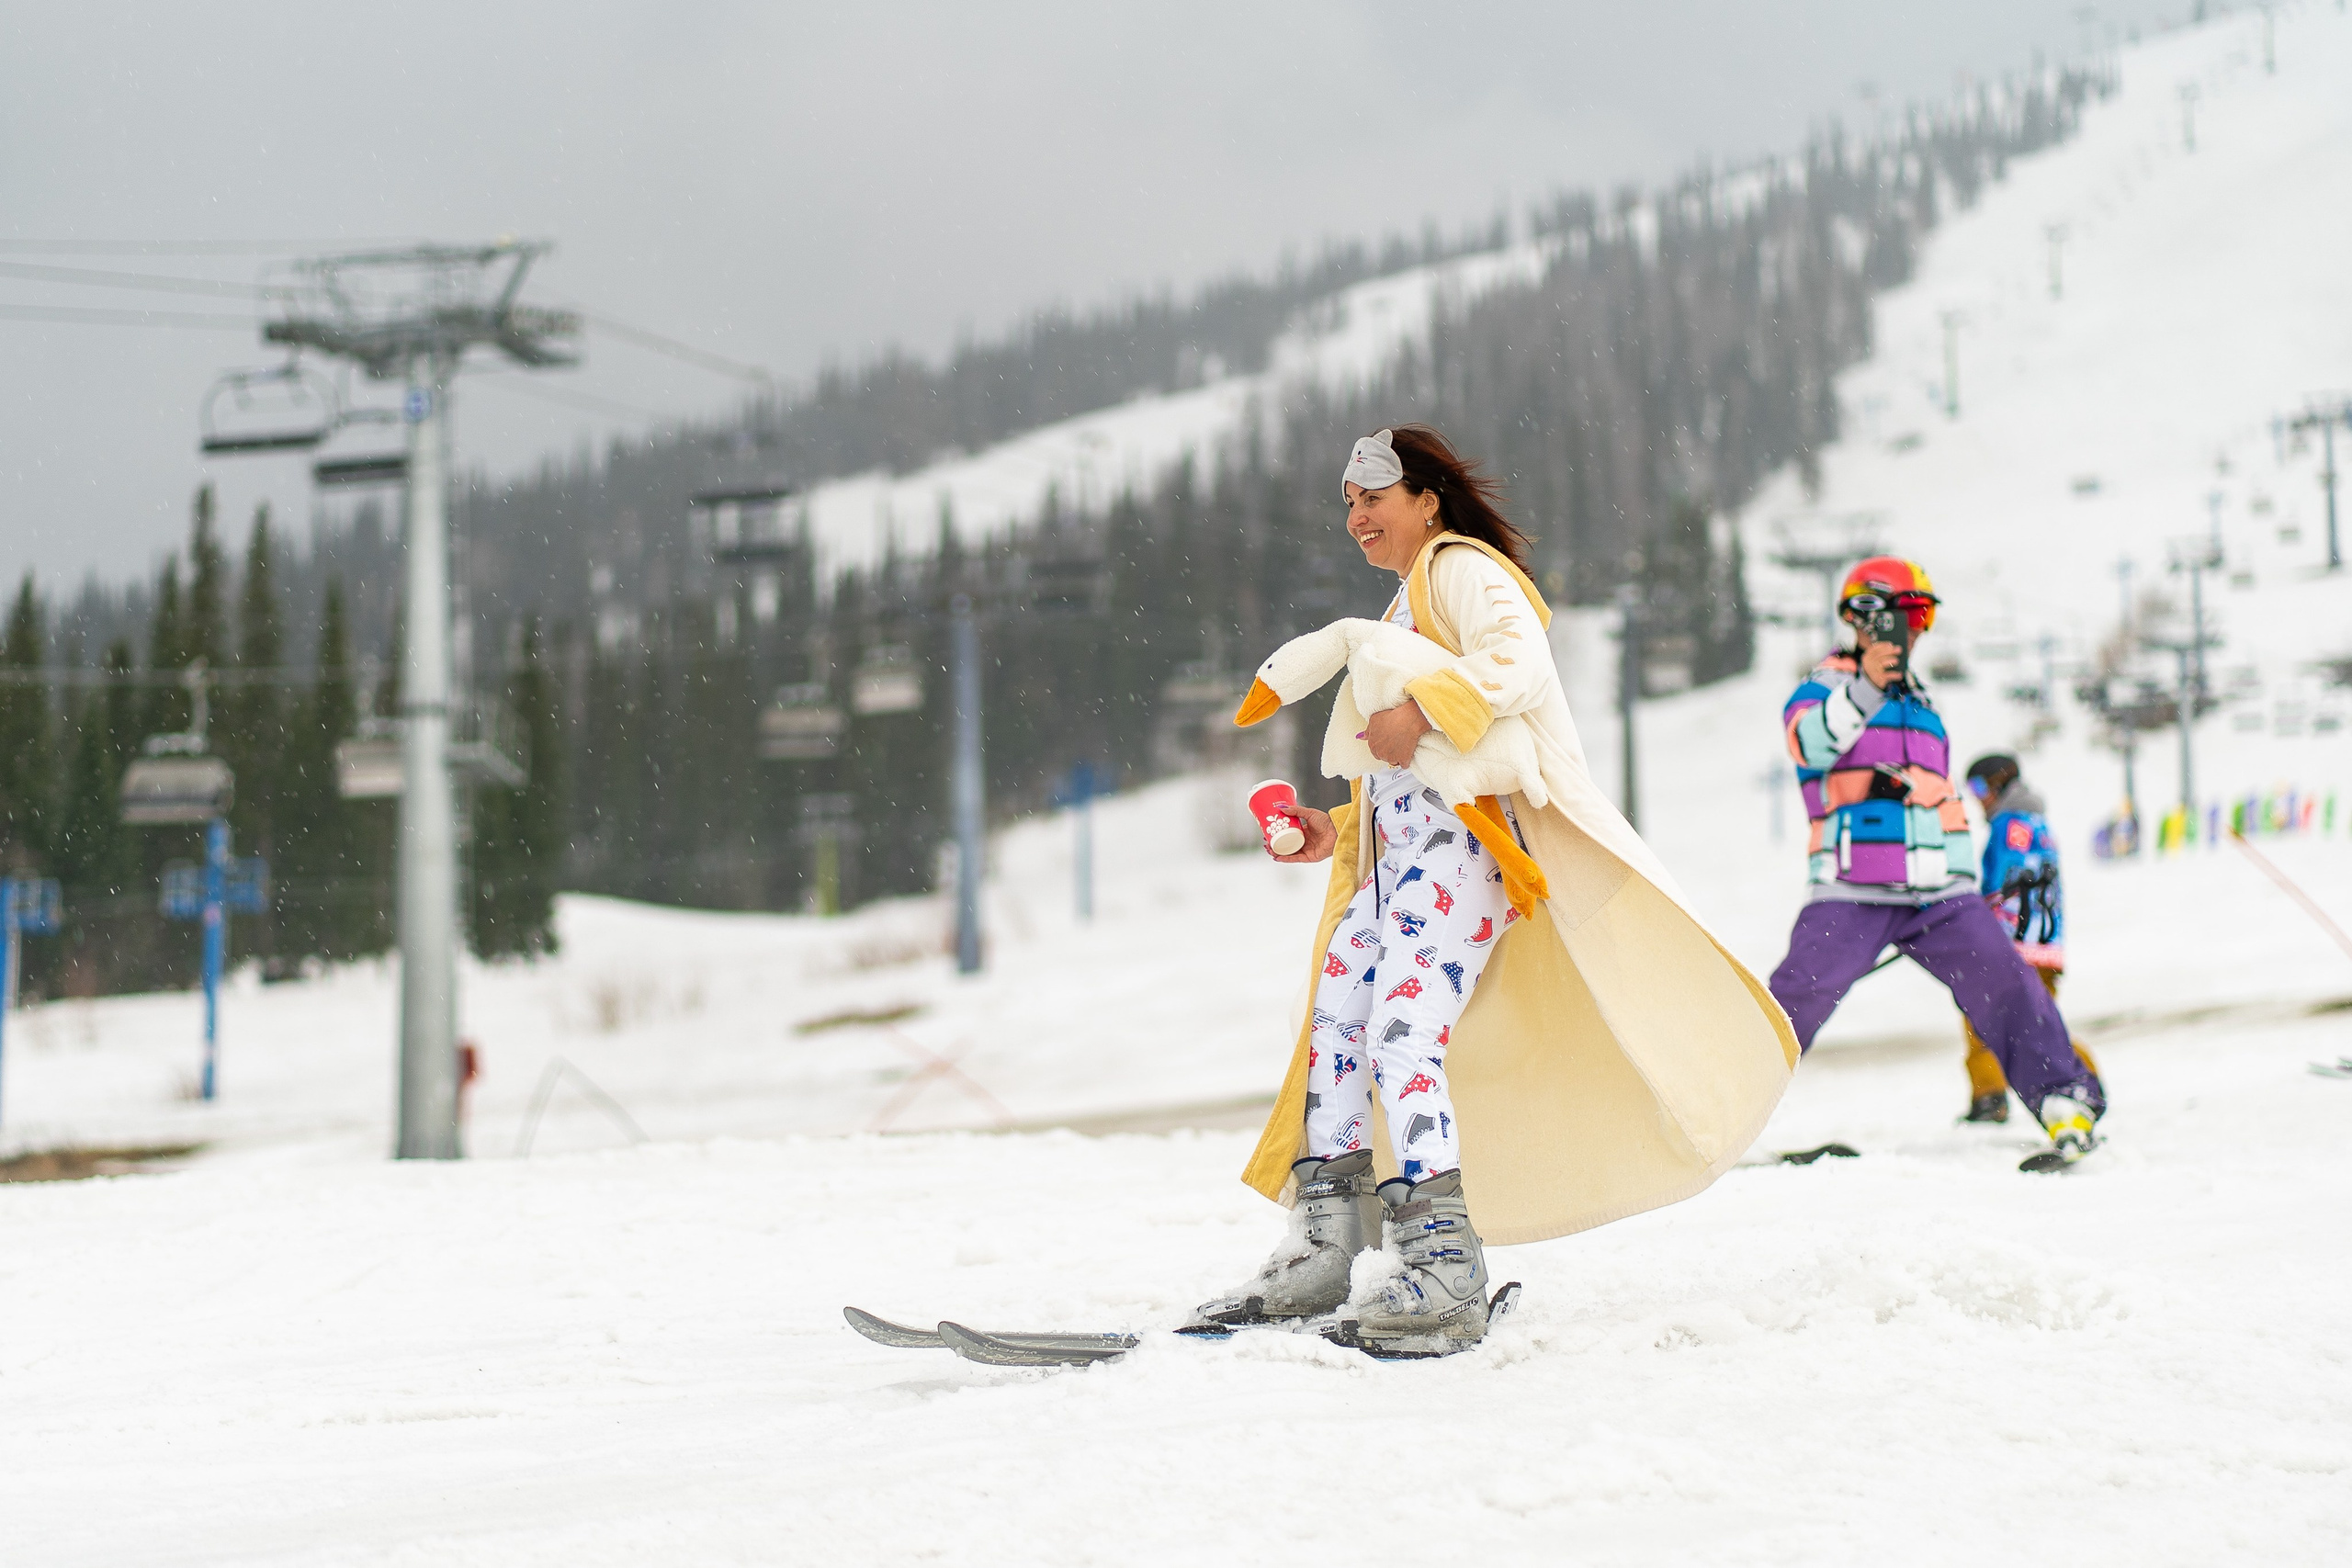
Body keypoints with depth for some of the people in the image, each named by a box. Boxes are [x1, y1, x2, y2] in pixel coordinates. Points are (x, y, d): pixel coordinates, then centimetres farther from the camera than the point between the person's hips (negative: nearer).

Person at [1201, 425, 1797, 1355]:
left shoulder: (1461, 567, 2)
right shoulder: (1405, 608, 31)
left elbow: (1517, 661, -19)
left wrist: (1424, 709, -29)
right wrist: (1337, 834, 23)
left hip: (1462, 835, -10)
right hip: (1395, 851, 10)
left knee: (1403, 1029, -23)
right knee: (1336, 1027, 4)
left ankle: (1442, 1270, -30)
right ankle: (1322, 1256, 6)